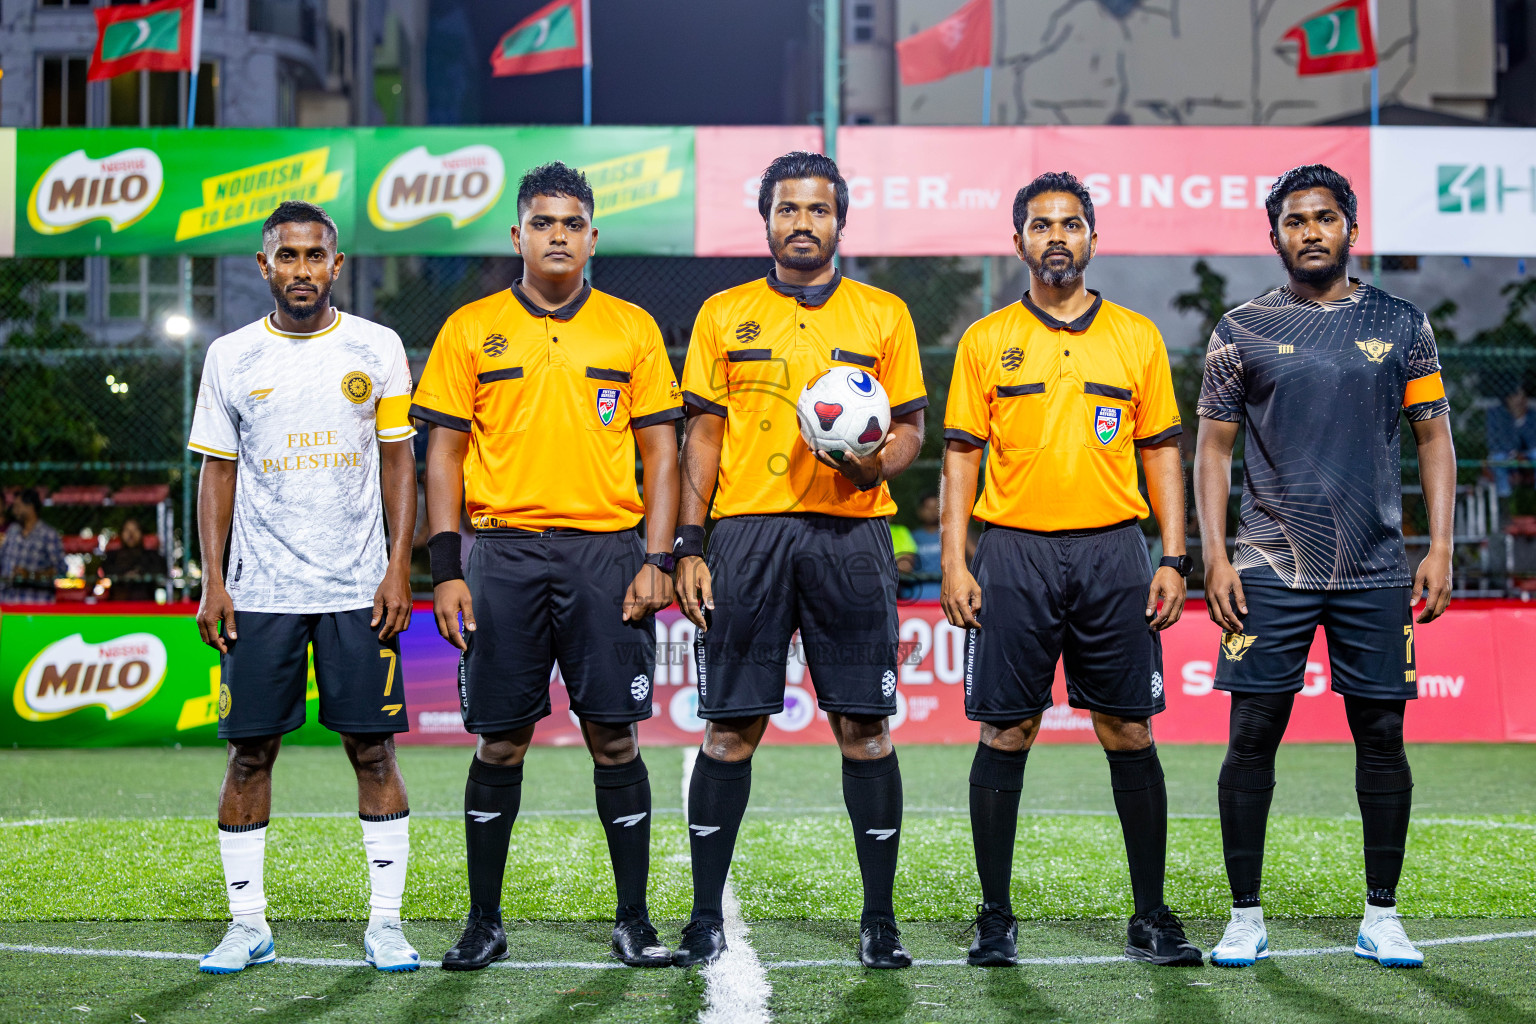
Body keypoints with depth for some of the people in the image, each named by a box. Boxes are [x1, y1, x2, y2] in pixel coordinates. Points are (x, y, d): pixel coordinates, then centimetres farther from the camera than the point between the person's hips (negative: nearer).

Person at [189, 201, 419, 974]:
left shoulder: (377, 349, 4)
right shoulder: (230, 357, 5)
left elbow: (399, 465, 5)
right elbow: (216, 471, 8)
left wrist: (399, 570, -4)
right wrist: (212, 581, 0)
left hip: (359, 591, -1)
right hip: (259, 591, 1)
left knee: (373, 750, -1)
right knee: (250, 752, 2)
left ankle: (385, 923, 7)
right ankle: (248, 925, 12)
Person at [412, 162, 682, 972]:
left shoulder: (631, 329, 8)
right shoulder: (470, 330, 6)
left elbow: (660, 451, 7)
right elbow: (443, 454, 5)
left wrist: (656, 561, -3)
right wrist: (445, 571, -3)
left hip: (607, 550, 0)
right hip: (504, 550, 0)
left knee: (613, 735, 0)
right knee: (499, 741, 4)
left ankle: (634, 920, 10)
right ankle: (484, 922, 14)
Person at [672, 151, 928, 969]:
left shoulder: (883, 314, 11)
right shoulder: (723, 315, 11)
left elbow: (911, 425, 11)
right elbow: (703, 434, 9)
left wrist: (875, 462, -12)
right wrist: (688, 547, 1)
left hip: (851, 532, 0)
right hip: (747, 532, 0)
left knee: (863, 725, 0)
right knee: (731, 727, 1)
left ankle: (879, 917, 9)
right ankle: (705, 917, 10)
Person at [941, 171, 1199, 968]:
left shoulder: (1137, 337, 9)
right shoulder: (986, 341, 7)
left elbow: (1161, 451, 10)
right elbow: (962, 454, 5)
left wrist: (1173, 559, 2)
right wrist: (954, 563, -4)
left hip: (1111, 550, 1)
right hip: (1013, 551, -1)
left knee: (1130, 735, 1)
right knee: (1005, 735, 1)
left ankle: (1151, 917, 10)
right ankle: (995, 917, 10)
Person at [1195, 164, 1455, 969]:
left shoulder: (1401, 325, 8)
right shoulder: (1243, 331, 5)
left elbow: (1434, 435, 10)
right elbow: (1214, 447, 6)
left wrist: (1440, 547, 0)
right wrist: (1213, 555, -4)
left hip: (1375, 571, 1)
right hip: (1269, 569, -1)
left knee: (1381, 735, 3)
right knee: (1252, 735, -3)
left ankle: (1381, 916, 14)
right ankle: (1246, 916, 7)